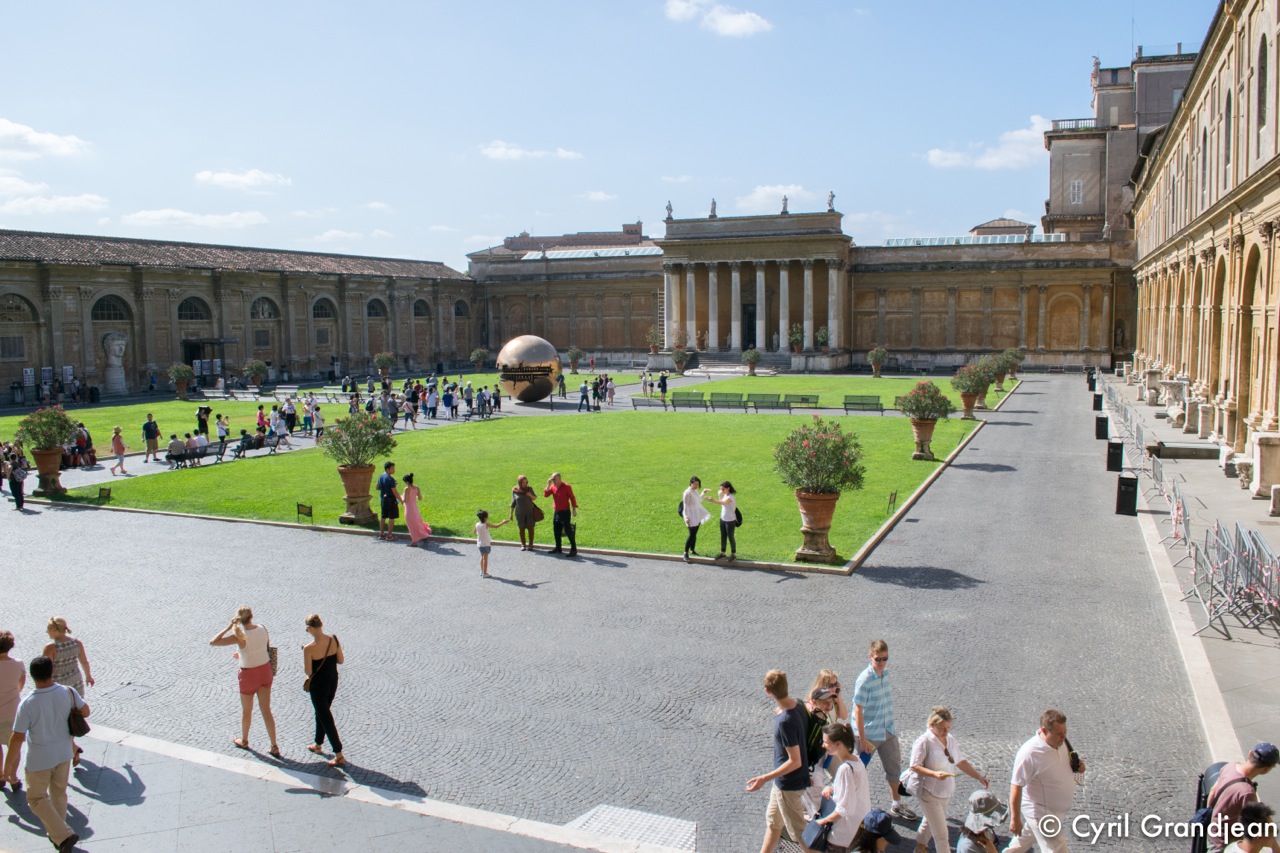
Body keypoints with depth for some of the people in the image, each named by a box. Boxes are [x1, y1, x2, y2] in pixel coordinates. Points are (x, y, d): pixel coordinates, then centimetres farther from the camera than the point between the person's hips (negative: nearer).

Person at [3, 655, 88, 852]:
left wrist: (8, 765, -6)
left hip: (39, 760, -4)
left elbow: (17, 738, -19)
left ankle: (63, 835, 4)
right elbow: (85, 711, -1)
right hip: (64, 754, 4)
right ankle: (57, 834, 38)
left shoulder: (27, 704, -26)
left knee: (37, 798, 14)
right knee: (59, 793, 23)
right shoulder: (68, 692, -15)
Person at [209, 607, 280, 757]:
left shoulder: (240, 636, -24)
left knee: (246, 711, 20)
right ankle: (274, 747, 16)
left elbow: (212, 642, -21)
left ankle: (244, 741, 42)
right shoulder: (263, 629, -9)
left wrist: (229, 627, -17)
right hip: (265, 671, 4)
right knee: (266, 710, 13)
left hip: (249, 675, -4)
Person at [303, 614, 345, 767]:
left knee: (325, 718, 4)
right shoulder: (334, 640, -10)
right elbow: (341, 660, -1)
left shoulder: (309, 648, -25)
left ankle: (339, 755, 6)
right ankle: (318, 745, 43)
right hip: (333, 682, 6)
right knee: (322, 712, 26)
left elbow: (308, 671, -17)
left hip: (318, 685, -6)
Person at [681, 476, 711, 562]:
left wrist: (703, 493, 9)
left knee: (695, 534, 15)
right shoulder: (688, 493, -18)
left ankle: (692, 550, 28)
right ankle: (686, 553, -3)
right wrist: (686, 517, -19)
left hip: (697, 516, 8)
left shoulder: (696, 491, 7)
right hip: (691, 516, -8)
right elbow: (685, 506, -17)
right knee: (692, 534, -9)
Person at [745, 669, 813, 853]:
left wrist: (764, 779, -27)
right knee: (773, 820, 25)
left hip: (789, 783, -9)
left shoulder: (785, 721, -33)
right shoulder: (798, 705, -7)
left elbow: (795, 761, -28)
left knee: (799, 831, 10)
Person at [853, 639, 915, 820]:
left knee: (894, 766, 17)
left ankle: (896, 805, 34)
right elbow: (858, 710, -20)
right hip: (869, 734, -7)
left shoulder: (885, 673, 0)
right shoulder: (865, 679, -22)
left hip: (888, 731, 7)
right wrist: (863, 739, -19)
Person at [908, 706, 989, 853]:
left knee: (930, 823, 26)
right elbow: (914, 766, -20)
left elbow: (961, 761, 13)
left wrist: (979, 777, 5)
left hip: (945, 793, 8)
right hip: (930, 793, -8)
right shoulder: (923, 742, -21)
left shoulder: (950, 740, 2)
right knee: (941, 834, -5)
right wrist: (934, 773, -33)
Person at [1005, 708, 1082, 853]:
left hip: (1055, 811, 8)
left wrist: (1077, 765, -8)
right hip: (1041, 813, -8)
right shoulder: (1029, 753, -30)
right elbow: (1016, 786, -25)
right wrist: (1015, 819, -21)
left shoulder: (1060, 742, -6)